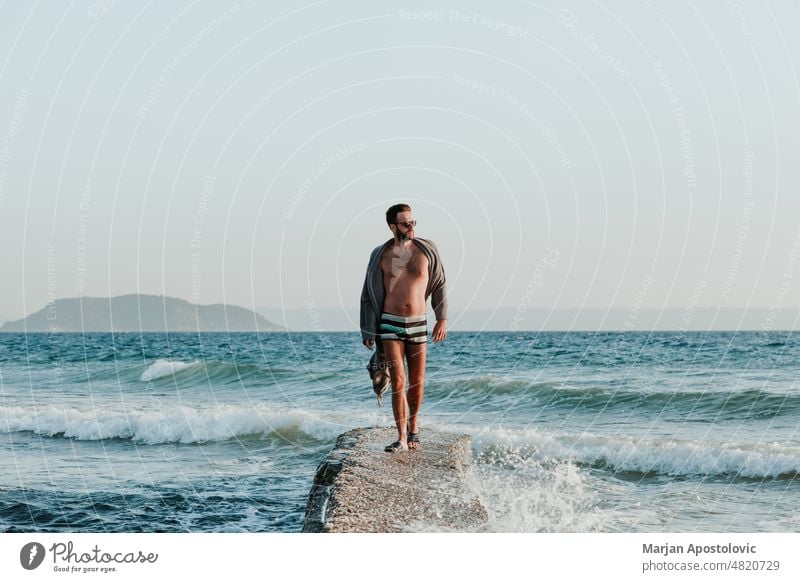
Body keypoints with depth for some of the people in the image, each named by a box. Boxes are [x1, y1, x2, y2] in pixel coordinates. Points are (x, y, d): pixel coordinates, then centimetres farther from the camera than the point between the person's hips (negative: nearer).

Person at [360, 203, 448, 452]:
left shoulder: (426, 250, 1)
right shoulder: (381, 255, 2)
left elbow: (439, 285, 10)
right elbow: (370, 294, 10)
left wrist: (442, 319, 3)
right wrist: (368, 331, 8)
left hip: (418, 324, 1)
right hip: (390, 324, -1)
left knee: (417, 382, 7)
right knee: (398, 382, -8)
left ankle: (413, 425, 31)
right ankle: (401, 438, -6)